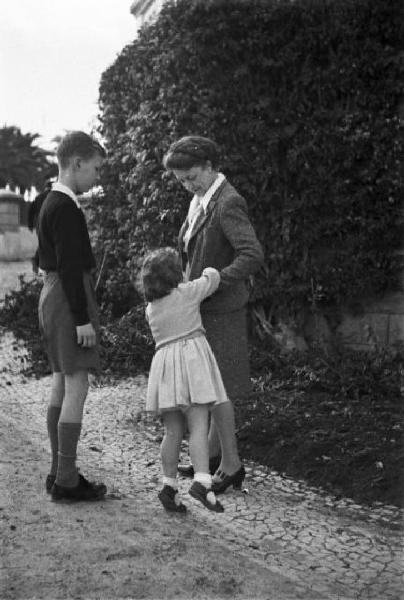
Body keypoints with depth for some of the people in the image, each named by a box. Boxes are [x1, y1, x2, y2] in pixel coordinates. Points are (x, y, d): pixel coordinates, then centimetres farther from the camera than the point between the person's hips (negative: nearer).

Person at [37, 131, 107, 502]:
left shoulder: (52, 203, 16)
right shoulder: (66, 207, -16)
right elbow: (69, 266, -21)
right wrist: (82, 318, -20)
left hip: (53, 296, 11)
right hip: (69, 299, -11)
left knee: (62, 386, 13)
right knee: (76, 387, -7)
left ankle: (60, 473, 21)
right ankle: (66, 481, -2)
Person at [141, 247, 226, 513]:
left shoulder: (151, 308, 16)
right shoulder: (188, 292, 2)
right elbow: (213, 277, 15)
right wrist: (208, 272, 37)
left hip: (164, 359, 5)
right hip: (192, 355, -5)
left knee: (173, 431, 9)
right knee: (199, 426, -8)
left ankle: (169, 485, 11)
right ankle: (202, 481, -18)